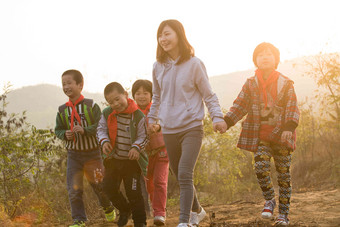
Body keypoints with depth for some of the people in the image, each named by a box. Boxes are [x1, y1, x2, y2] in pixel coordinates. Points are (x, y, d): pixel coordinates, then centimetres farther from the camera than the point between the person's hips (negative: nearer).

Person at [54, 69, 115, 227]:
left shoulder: (91, 106, -7)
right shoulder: (62, 110, 2)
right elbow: (58, 130, 11)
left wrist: (85, 130, -25)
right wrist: (65, 134, -11)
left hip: (92, 153, -2)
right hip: (74, 154, 2)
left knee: (99, 185, 9)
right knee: (74, 190, -5)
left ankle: (108, 208, 38)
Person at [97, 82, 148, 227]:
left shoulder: (138, 115, -11)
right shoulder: (107, 114, -1)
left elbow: (143, 136, -7)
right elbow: (101, 129, 6)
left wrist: (136, 147, -25)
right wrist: (104, 141, -14)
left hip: (132, 161, -4)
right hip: (113, 160, 4)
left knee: (133, 191, -1)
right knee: (109, 188, 4)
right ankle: (124, 210, 30)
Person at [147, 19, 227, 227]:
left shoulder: (194, 64, -7)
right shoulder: (159, 66, 5)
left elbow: (208, 95, -2)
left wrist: (218, 117, -13)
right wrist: (152, 117, 19)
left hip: (192, 128, -5)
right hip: (169, 130, 5)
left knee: (185, 175, -17)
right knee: (180, 176, 14)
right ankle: (196, 210, 35)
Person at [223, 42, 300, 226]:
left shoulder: (286, 84, 2)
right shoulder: (250, 84, 6)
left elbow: (293, 109, -3)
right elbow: (240, 106, 3)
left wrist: (289, 128, -20)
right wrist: (226, 121, -13)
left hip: (281, 136, -1)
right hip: (260, 137, 1)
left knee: (283, 174, 2)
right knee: (261, 167, -19)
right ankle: (269, 200, 6)